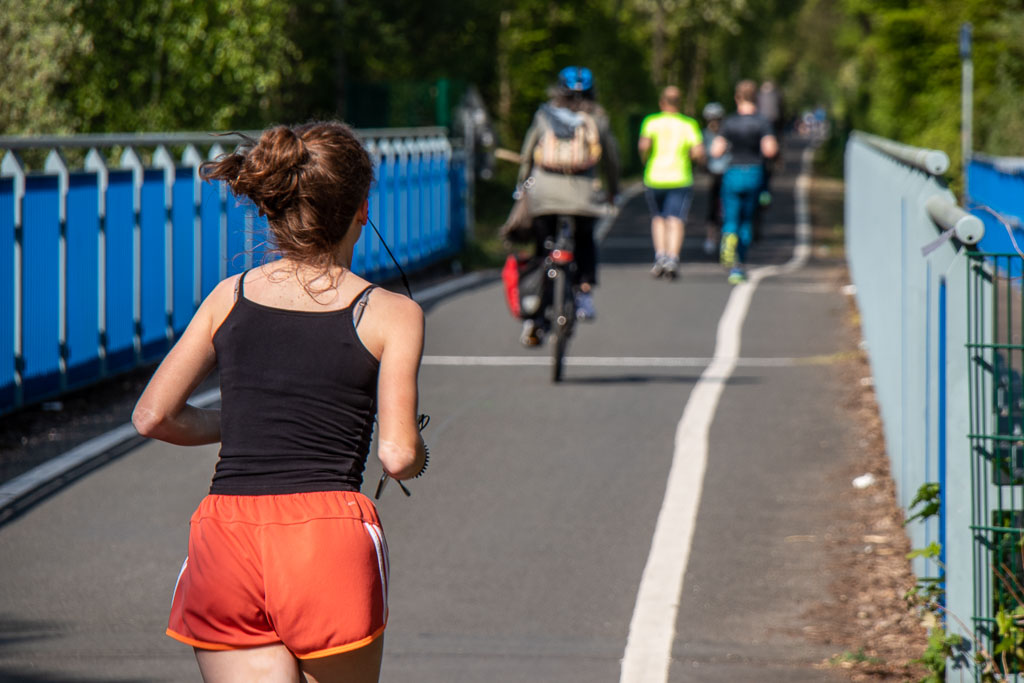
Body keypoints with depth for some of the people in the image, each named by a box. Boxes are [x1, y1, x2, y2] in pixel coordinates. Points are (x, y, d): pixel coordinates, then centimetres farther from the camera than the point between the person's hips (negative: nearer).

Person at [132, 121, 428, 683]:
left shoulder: (230, 297, 11)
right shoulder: (392, 314, 1)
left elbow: (152, 417, 11)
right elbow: (398, 456, -6)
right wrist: (417, 456, 17)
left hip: (224, 533, 3)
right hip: (330, 536, -3)